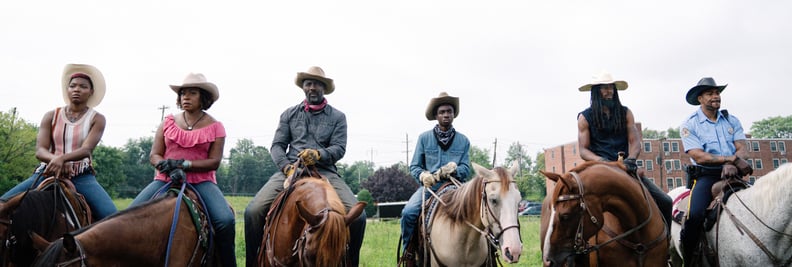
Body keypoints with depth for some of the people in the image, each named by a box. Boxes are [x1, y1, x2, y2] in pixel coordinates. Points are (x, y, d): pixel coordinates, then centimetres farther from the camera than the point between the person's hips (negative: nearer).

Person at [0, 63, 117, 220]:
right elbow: (40, 151, 0)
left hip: (82, 176, -3)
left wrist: (63, 158, -32)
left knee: (111, 216, -26)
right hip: (48, 172, 3)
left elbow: (86, 150, -11)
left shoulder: (97, 119, 4)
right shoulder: (51, 116, 10)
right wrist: (55, 159, -23)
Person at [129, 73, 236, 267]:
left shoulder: (215, 127, 3)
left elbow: (214, 162, -4)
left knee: (225, 220, -27)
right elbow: (154, 156, 6)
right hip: (166, 179, 3)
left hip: (201, 181, -3)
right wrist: (170, 169, -16)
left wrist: (183, 164, -17)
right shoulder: (168, 123, 11)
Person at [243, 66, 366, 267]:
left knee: (357, 215, -23)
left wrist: (318, 155, -20)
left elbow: (339, 148, 2)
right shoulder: (289, 114, 17)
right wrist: (287, 167, -11)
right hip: (290, 169, 1)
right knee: (253, 211, -22)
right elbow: (277, 145, 9)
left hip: (325, 171, -1)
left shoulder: (337, 117, 13)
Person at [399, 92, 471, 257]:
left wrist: (454, 170, -16)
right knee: (408, 212, -26)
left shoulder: (463, 141, 12)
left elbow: (466, 169, 7)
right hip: (429, 185, 0)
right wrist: (423, 175, -13)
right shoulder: (424, 138, 9)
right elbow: (414, 166, 9)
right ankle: (407, 250, -4)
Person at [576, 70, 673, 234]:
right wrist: (602, 161, -20)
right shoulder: (585, 117, 4)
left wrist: (630, 159, -19)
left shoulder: (625, 113, 13)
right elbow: (583, 150, -1)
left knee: (665, 201, -4)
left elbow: (635, 141, 4)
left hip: (625, 167, 3)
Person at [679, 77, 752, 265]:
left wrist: (731, 164, -19)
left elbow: (742, 149, 2)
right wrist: (732, 158, -18)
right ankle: (687, 260, -11)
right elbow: (699, 157, -10)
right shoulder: (689, 124, 0)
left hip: (732, 174, 5)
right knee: (695, 215, -29)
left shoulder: (732, 120, 13)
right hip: (706, 175, -4)